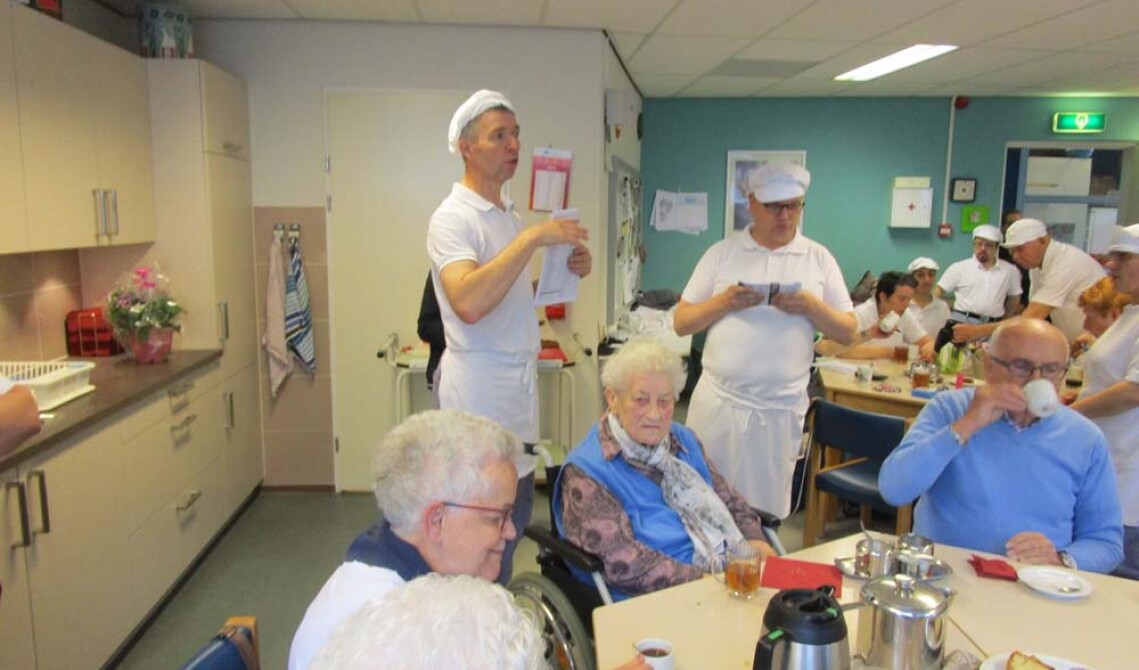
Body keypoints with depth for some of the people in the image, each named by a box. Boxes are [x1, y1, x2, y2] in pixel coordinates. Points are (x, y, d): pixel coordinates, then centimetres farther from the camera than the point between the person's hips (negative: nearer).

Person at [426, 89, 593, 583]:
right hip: (480, 391, -9)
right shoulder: (452, 218, -14)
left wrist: (566, 272, 5)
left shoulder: (510, 215, 14)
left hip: (519, 389, 9)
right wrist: (533, 237, -28)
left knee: (515, 520, 18)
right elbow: (468, 302, -31)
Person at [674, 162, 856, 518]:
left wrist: (812, 306, -11)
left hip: (780, 410, 0)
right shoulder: (721, 253, 6)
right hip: (716, 403, 0)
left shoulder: (819, 259, 6)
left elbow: (848, 332, 6)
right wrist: (723, 302, -12)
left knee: (764, 514, 8)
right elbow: (680, 323, 5)